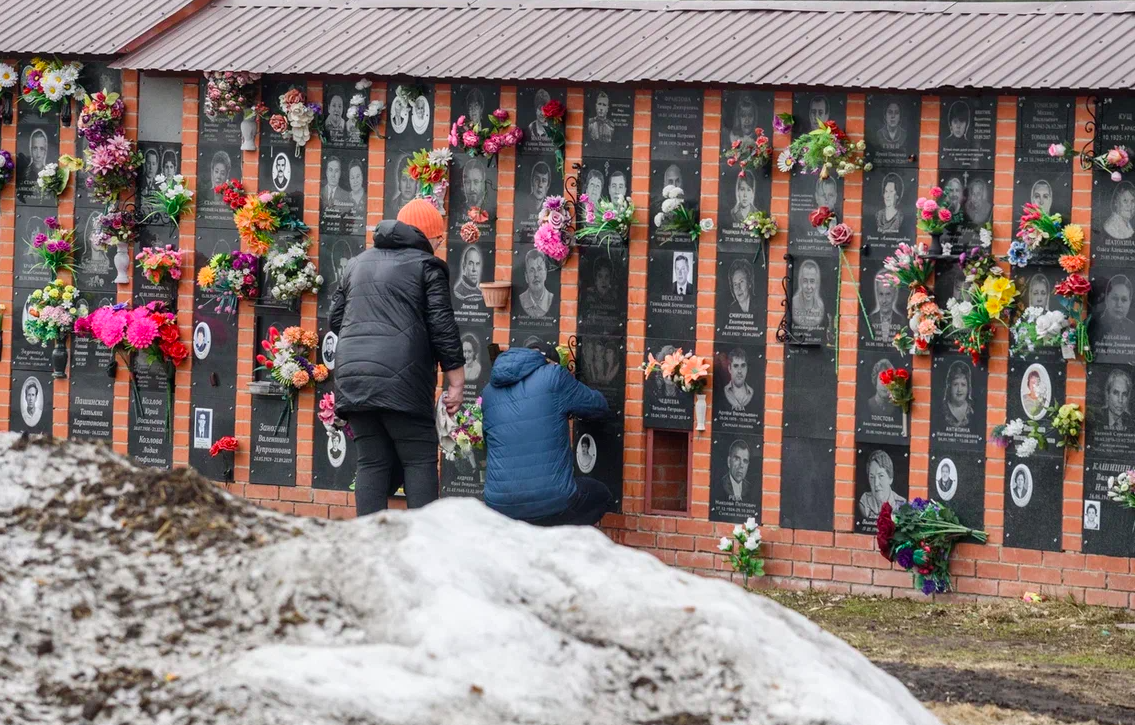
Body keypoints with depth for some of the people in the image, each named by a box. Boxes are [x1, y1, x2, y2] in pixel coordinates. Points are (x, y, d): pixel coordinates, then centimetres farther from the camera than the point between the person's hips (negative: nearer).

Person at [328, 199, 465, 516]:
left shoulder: (358, 264, 21)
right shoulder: (426, 265, 3)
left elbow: (335, 319, 24)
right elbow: (443, 327, -3)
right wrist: (456, 383, 1)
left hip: (352, 376, 6)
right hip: (400, 379, -6)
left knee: (372, 463, 8)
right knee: (420, 460, -1)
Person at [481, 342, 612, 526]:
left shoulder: (489, 392, 14)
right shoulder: (553, 376, -1)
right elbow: (599, 406, 12)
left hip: (500, 505, 4)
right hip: (552, 503, -4)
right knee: (601, 496, 28)